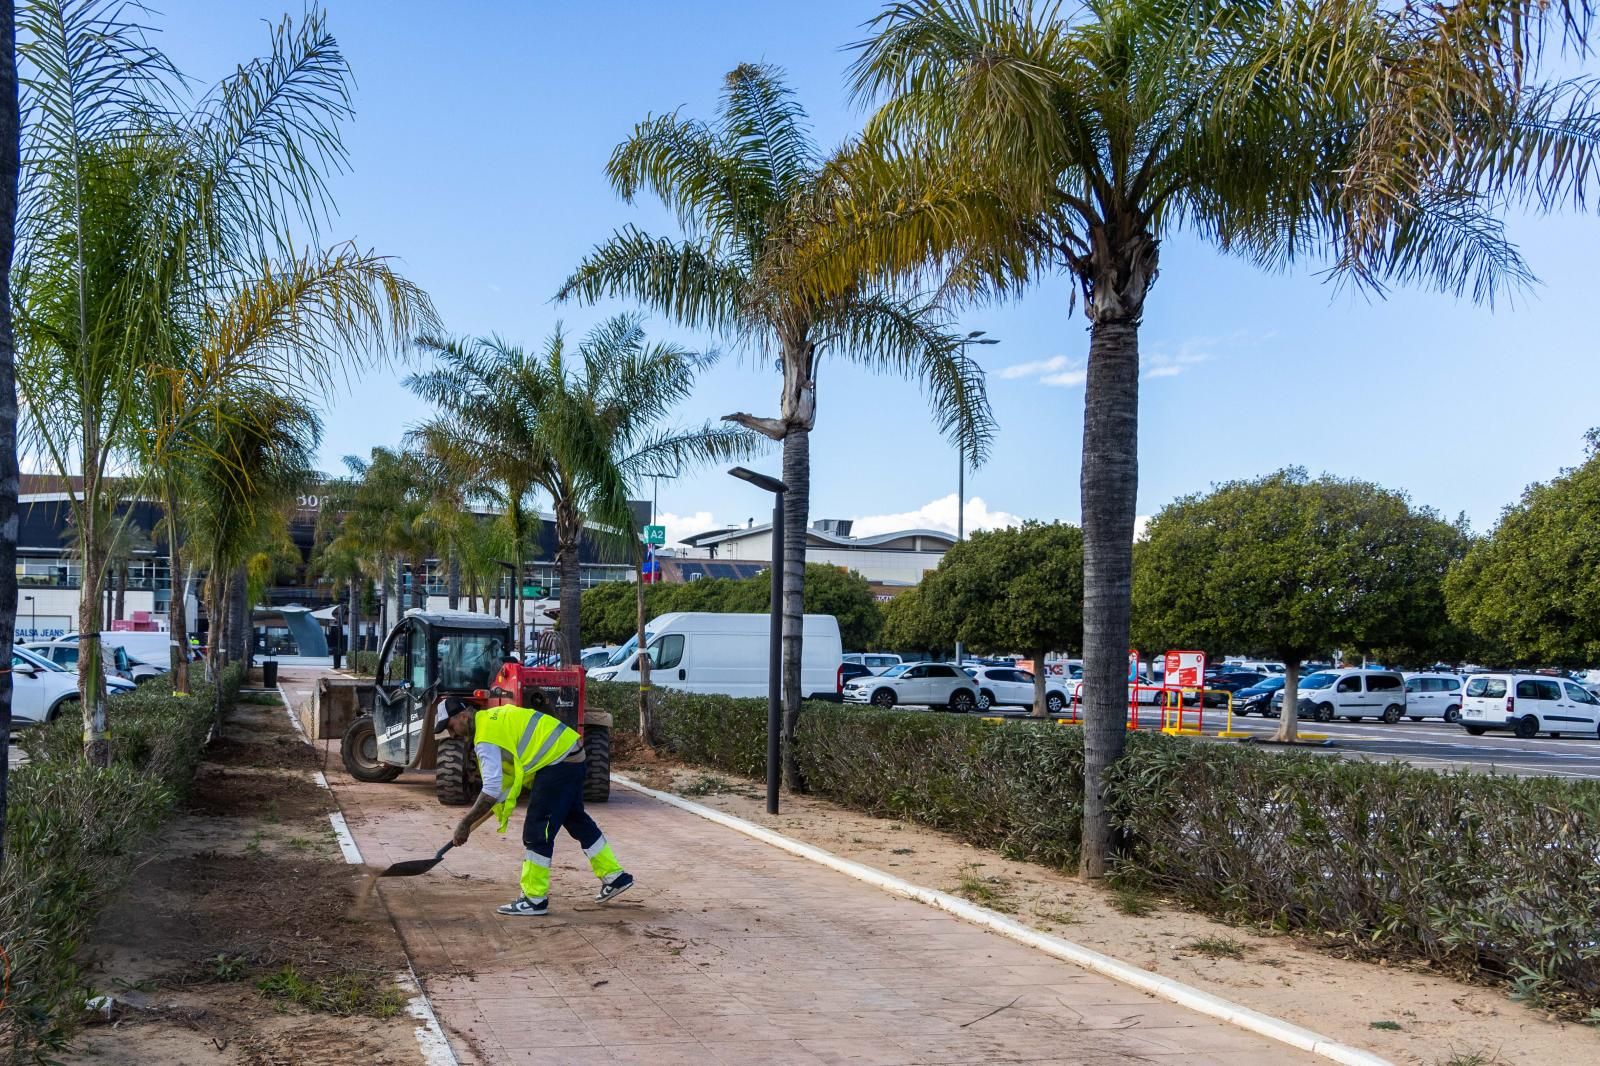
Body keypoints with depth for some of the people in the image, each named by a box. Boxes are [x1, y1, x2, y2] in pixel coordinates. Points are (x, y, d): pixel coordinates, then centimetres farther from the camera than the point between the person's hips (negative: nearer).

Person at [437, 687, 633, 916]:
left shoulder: (486, 738, -16)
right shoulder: (493, 718, 15)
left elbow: (492, 791, -21)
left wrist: (466, 823, -14)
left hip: (558, 763, -11)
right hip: (571, 756, 11)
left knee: (536, 832, -5)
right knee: (577, 821, 22)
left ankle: (534, 900, 3)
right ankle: (615, 876, 30)